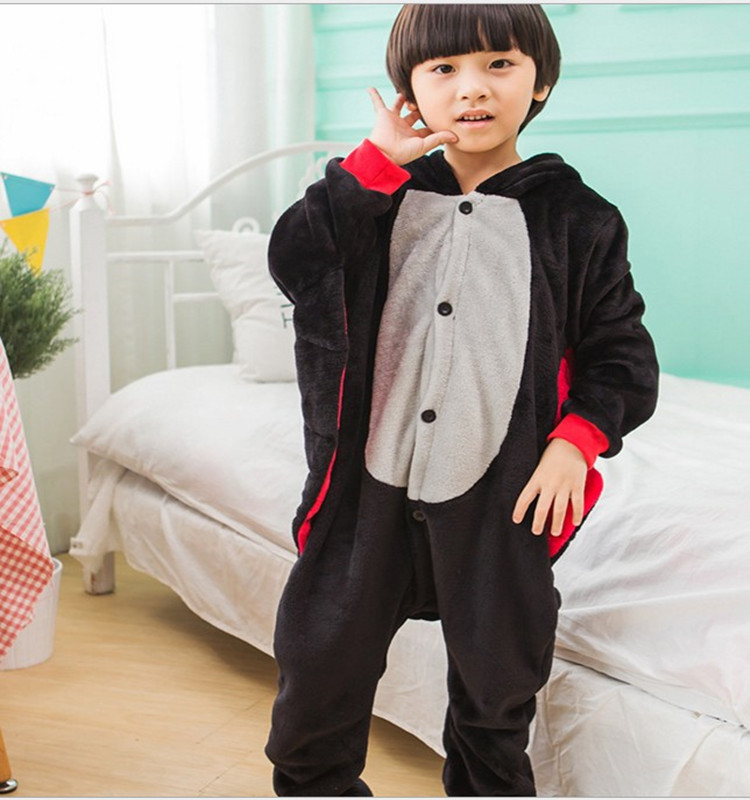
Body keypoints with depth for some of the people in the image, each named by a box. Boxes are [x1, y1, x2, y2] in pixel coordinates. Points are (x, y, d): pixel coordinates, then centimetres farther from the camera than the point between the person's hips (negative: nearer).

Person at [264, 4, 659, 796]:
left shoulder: (576, 219, -1)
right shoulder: (384, 195, 4)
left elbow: (621, 349, 3)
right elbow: (295, 263, -10)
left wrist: (577, 440, -12)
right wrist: (375, 162, -14)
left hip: (501, 495, -1)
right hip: (372, 485, 2)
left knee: (495, 683, 14)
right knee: (322, 658, 13)